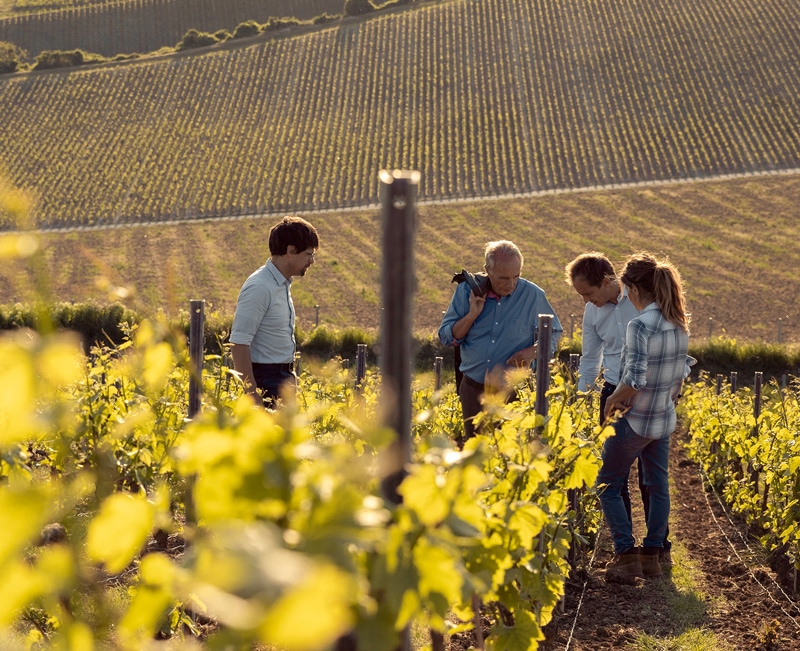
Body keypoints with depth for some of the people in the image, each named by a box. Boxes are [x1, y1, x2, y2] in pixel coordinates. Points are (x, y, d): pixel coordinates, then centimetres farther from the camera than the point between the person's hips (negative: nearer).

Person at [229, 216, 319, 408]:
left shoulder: (284, 284, 11)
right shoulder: (259, 287, -18)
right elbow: (239, 344, -22)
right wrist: (252, 395, -24)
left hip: (283, 378, 9)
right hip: (265, 380, -9)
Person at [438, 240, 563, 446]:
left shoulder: (533, 295, -5)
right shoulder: (467, 291, -2)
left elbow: (554, 334, 7)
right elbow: (446, 337, 0)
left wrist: (533, 351, -13)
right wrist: (473, 314, -15)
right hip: (473, 388, 2)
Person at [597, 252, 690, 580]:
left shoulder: (640, 325, -23)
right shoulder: (679, 324, 2)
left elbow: (635, 380, -28)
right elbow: (680, 374, 10)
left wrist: (612, 401, -12)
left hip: (633, 421, -7)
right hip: (664, 421, 7)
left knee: (608, 485, 8)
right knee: (658, 487, 16)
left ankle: (627, 556, 4)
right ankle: (651, 556, 20)